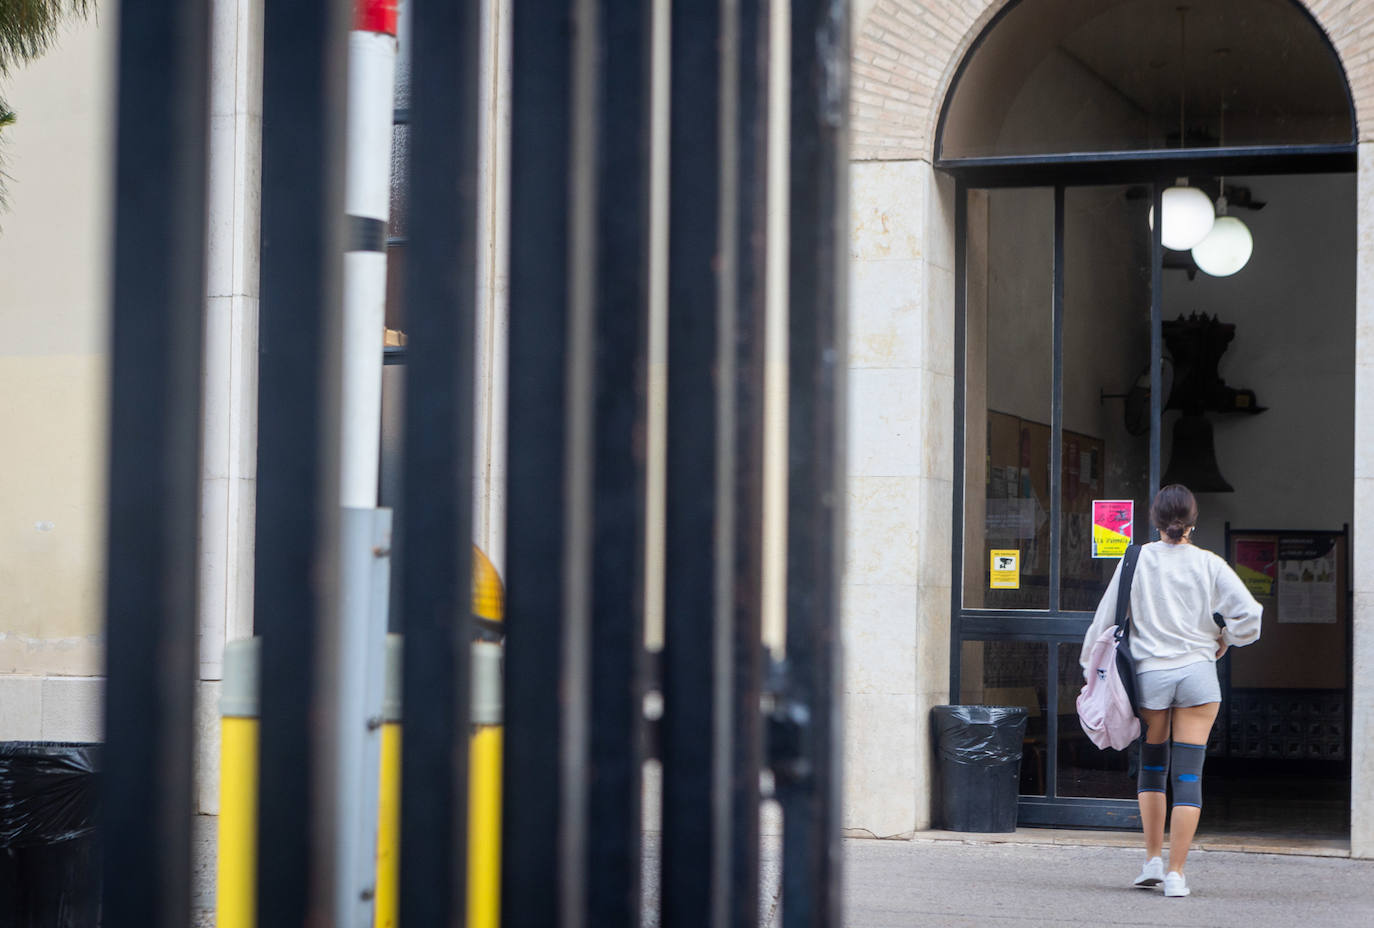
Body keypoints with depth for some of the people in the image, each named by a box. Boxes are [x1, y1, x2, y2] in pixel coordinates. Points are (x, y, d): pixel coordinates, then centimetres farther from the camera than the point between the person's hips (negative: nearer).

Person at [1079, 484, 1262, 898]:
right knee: (1189, 775, 0)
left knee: (1152, 767, 18)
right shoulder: (1209, 564, 0)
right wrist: (1226, 640, 13)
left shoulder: (1138, 560, 0)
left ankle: (1153, 860, 16)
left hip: (1149, 674, 1)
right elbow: (1249, 615, -6)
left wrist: (1089, 663, 16)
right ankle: (1176, 872, -2)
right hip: (1197, 673, -1)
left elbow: (1105, 618, 3)